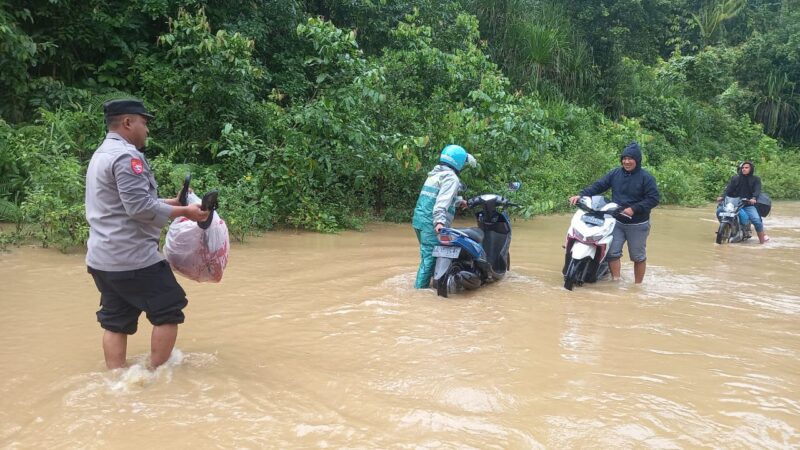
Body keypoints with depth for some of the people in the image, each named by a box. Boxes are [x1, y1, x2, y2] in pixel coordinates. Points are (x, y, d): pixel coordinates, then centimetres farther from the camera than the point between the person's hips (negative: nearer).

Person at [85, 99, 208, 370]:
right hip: (132, 258, -10)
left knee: (116, 322, 11)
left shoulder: (102, 155, 19)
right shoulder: (126, 155, -15)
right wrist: (184, 212, -14)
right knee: (168, 311, 2)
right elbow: (141, 207, -22)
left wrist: (175, 202, 18)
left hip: (102, 258, 10)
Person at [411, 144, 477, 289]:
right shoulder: (451, 178, -10)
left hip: (419, 219, 9)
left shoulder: (435, 173, 18)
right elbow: (443, 201, -24)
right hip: (431, 223, -9)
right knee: (430, 257, -7)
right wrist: (439, 221, -35)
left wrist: (459, 201, 45)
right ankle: (420, 288, -8)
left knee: (428, 254, 18)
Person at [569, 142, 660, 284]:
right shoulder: (615, 174, 3)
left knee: (638, 256, 8)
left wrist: (634, 209, -23)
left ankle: (637, 285, 21)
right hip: (617, 222, 3)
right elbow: (598, 186, 0)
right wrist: (581, 195, -14)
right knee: (612, 252, -5)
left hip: (638, 225, -3)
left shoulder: (646, 177, -10)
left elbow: (654, 198, -14)